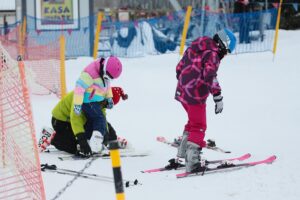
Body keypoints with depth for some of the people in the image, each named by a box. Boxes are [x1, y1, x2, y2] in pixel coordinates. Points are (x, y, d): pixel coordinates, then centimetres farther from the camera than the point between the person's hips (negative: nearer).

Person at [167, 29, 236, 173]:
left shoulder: (194, 48, 14)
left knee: (193, 122, 23)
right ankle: (192, 163, -8)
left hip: (182, 92, 9)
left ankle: (181, 156, 28)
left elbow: (180, 67, 21)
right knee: (198, 127, -1)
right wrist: (218, 97, -29)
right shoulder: (212, 54, -14)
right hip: (195, 96, -9)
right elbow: (210, 75, -27)